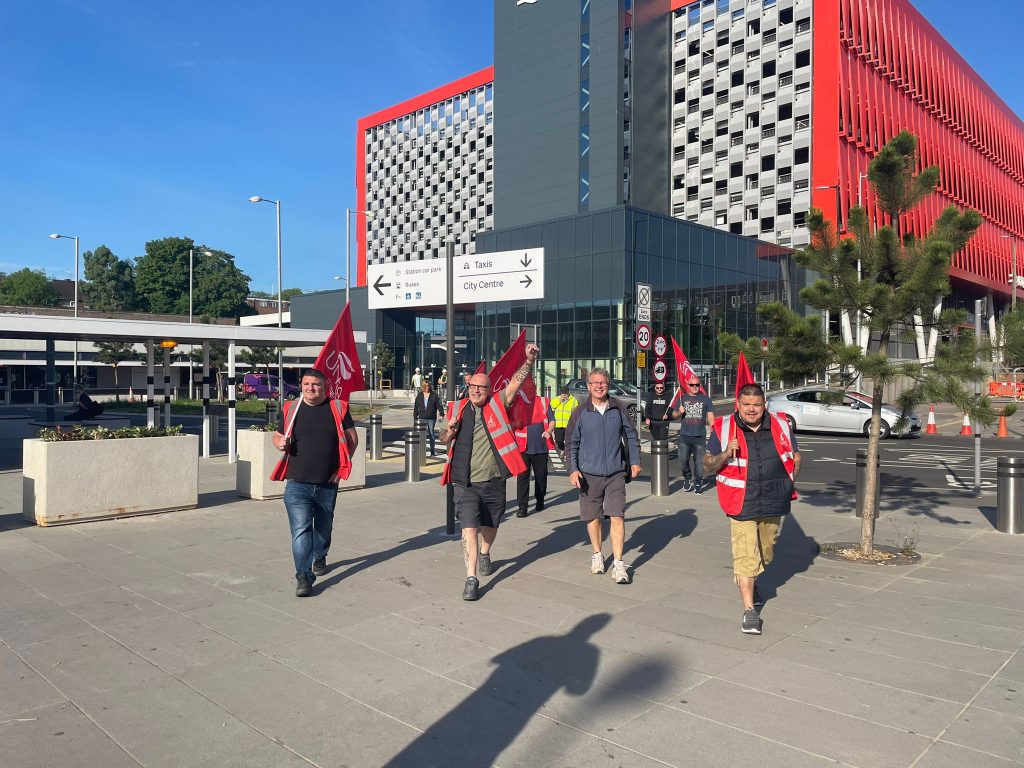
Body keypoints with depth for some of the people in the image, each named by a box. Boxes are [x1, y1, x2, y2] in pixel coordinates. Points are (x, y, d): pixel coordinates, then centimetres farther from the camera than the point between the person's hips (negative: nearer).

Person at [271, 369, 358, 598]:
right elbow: (277, 435, 14)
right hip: (297, 484, -1)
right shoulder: (290, 409, 3)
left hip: (327, 484, 1)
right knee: (300, 529, -12)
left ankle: (319, 557, 45)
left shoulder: (338, 408, 0)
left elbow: (352, 438, 6)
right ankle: (304, 576, -10)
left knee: (323, 526, 20)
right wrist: (279, 442, -10)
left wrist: (341, 467, -2)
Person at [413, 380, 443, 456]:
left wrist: (441, 414, -12)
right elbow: (416, 407, 10)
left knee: (431, 433, 6)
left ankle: (432, 450, 14)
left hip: (431, 418, -1)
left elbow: (438, 405, 0)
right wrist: (415, 417, 8)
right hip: (422, 418, 1)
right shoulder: (419, 396, 7)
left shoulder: (434, 395, 1)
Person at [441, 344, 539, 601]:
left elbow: (516, 381, -7)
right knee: (469, 529, -12)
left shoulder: (498, 404, 1)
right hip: (466, 483, -1)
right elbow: (445, 440, 15)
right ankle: (471, 579, -9)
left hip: (493, 481, 1)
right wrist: (449, 430, -7)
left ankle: (484, 554, 49)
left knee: (490, 525, 20)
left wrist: (530, 359, -17)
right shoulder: (459, 409, 4)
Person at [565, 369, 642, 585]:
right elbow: (571, 443, 3)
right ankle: (597, 555, 32)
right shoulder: (580, 413, -1)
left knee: (617, 517, -7)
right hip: (589, 474, 0)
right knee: (593, 517, 12)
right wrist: (573, 470, -5)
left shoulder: (618, 410, 3)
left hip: (615, 473, 0)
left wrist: (635, 461, 8)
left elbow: (631, 436, 13)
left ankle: (618, 563, -1)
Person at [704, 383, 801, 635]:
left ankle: (749, 583, 47)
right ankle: (749, 610, 0)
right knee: (746, 557, -8)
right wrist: (726, 454, -22)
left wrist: (787, 484, 5)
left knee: (765, 553, 19)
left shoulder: (780, 426, 3)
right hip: (742, 505, -4)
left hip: (773, 504, 4)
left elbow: (795, 457, 17)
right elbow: (708, 465, -3)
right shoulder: (723, 428, -6)